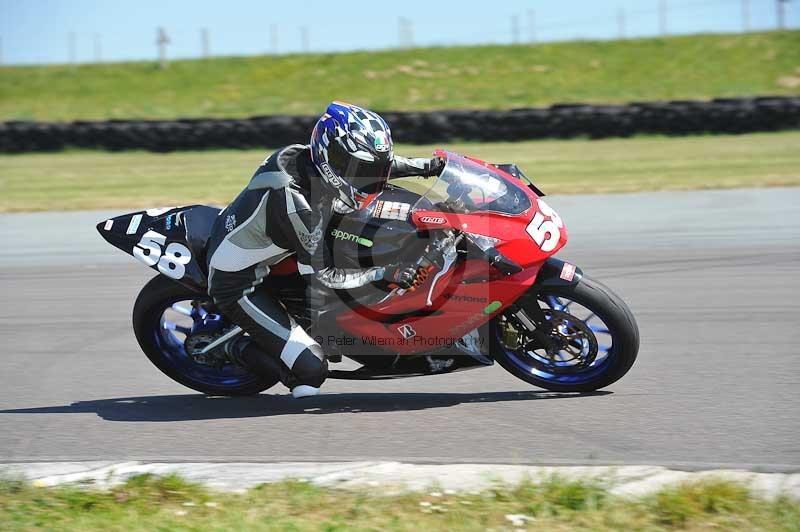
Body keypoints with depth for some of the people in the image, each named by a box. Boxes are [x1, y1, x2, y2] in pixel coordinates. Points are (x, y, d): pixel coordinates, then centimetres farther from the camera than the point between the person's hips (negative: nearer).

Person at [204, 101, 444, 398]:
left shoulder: (306, 156, -11)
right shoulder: (295, 204, -35)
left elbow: (370, 164, 8)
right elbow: (320, 275, -24)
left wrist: (425, 166, -1)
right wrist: (384, 275, -26)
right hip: (237, 284, -9)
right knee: (310, 370, -17)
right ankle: (241, 350, 7)